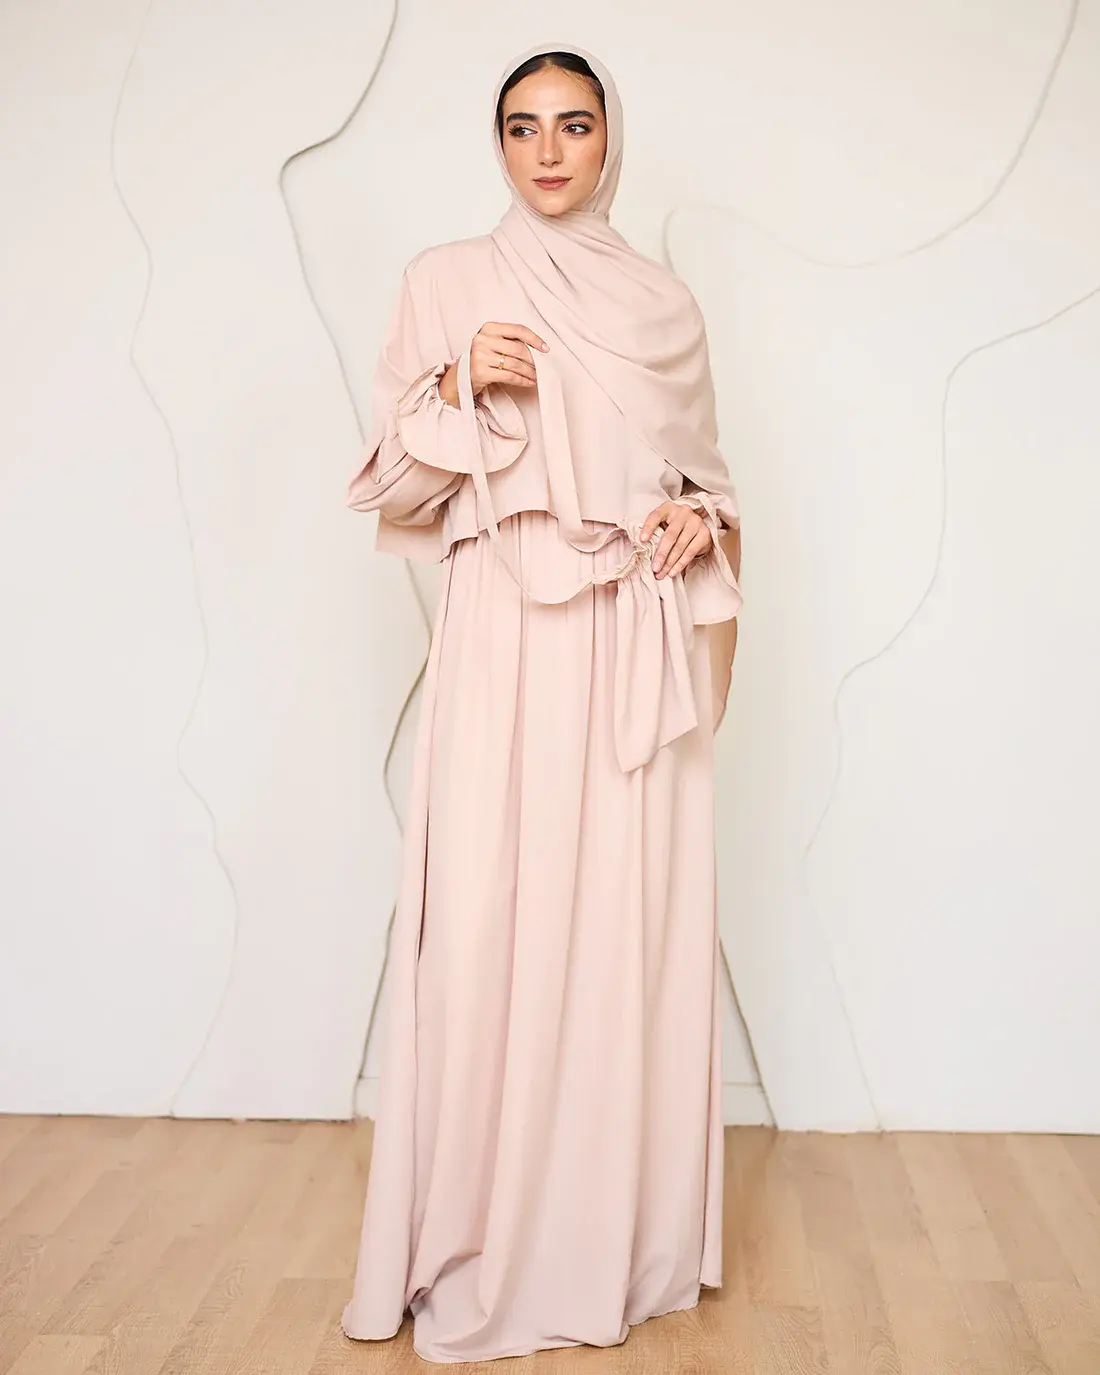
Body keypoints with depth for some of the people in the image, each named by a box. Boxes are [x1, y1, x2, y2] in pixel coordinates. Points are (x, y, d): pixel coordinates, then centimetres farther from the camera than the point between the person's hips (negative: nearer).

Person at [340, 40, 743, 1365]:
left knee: (631, 916, 3)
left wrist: (701, 522, -2)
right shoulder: (446, 281, 9)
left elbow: (706, 472, 20)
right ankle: (476, 1247, 13)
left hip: (638, 644, 2)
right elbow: (393, 487, 6)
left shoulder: (664, 302, 14)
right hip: (506, 634, -2)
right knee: (488, 919, -5)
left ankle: (627, 1228, 20)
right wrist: (460, 387, -11)